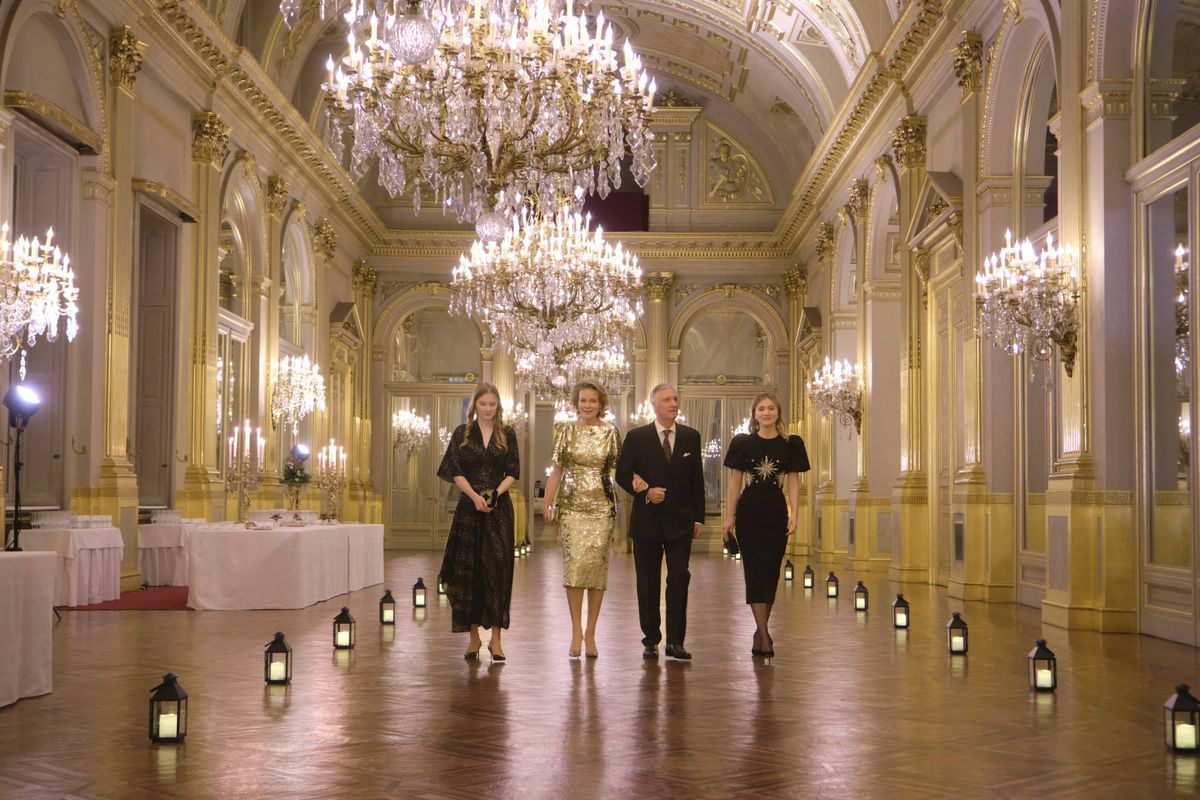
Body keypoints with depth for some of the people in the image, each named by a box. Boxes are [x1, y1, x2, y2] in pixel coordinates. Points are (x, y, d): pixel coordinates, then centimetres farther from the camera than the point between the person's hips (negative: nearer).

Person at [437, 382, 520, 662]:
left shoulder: (507, 434, 8)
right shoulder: (462, 433, 7)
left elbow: (513, 472, 4)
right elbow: (455, 471, 0)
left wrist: (495, 493, -12)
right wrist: (475, 497, -13)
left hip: (499, 508, 0)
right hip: (469, 508, 0)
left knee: (496, 568, -5)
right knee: (468, 569, 1)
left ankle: (495, 638, -4)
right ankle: (473, 636, 9)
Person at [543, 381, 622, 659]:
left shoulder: (611, 433, 5)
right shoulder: (565, 431, 4)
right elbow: (557, 469, 5)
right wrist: (548, 503, 0)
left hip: (602, 506, 1)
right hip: (572, 505, -1)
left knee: (597, 565, 0)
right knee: (575, 562, -10)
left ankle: (590, 632, 11)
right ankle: (576, 631, -2)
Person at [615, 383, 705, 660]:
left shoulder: (691, 436, 7)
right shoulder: (637, 437, 0)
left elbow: (697, 479, 9)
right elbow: (622, 474, 1)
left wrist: (698, 518, 5)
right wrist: (645, 493, -15)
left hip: (680, 521, 1)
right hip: (647, 520, -1)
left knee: (679, 578, -5)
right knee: (648, 582, 6)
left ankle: (675, 641, 2)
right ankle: (651, 640, 16)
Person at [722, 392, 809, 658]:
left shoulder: (791, 444, 5)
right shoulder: (743, 443, 3)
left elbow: (793, 482, 3)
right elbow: (735, 483, 5)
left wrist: (793, 514, -8)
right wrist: (729, 517, 1)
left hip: (776, 514, 1)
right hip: (749, 514, -1)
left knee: (771, 572, 6)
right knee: (755, 571, -6)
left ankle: (760, 631, 20)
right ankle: (764, 636, -7)